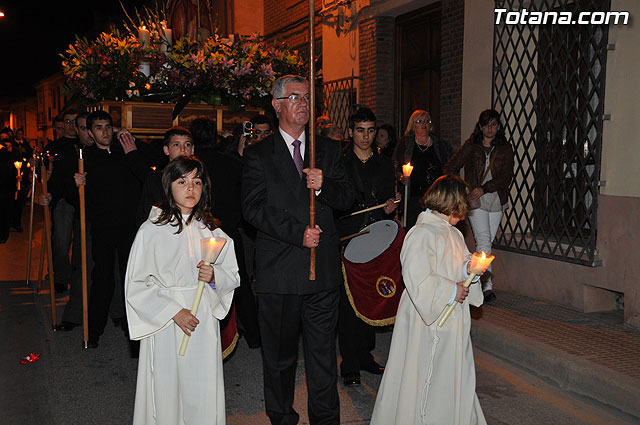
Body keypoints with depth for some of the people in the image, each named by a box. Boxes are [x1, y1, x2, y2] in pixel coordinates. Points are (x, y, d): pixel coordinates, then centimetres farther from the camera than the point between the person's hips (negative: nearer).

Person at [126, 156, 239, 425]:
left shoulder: (210, 230, 7)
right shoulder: (152, 230, -4)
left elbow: (233, 276, 12)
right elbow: (135, 286, -5)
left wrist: (214, 276, -10)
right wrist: (174, 311, -13)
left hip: (204, 324, 3)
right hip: (165, 327, -3)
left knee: (202, 398, 5)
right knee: (166, 395, 3)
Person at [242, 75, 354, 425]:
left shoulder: (329, 150, 12)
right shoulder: (258, 155, 2)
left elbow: (347, 199, 7)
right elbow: (254, 208, -8)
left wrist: (324, 185, -14)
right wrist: (297, 233, -17)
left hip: (323, 268, 2)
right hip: (278, 271, -2)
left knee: (323, 352, 6)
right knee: (280, 354, 12)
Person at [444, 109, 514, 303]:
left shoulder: (505, 148, 8)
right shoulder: (471, 146, 4)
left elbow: (506, 177, -1)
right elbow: (451, 167, 6)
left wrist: (484, 188, -14)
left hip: (496, 200, 3)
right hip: (475, 200, -3)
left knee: (487, 241, 7)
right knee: (483, 240, -14)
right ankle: (487, 286, -18)